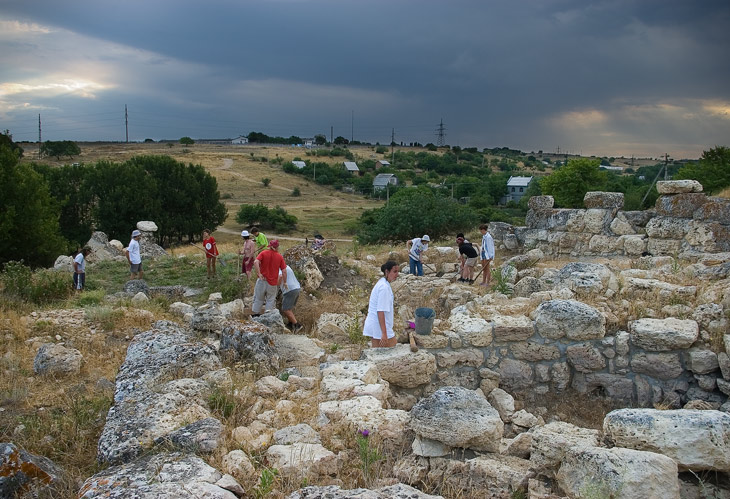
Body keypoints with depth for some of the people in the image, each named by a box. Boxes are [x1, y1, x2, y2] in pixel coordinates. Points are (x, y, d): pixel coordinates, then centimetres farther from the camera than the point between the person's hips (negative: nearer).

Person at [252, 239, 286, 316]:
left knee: (259, 298, 13)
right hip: (273, 283, 0)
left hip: (262, 280, 0)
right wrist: (284, 282, 6)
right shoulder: (280, 257, -3)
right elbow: (284, 271, -5)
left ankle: (255, 314, 18)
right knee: (270, 300, 11)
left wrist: (259, 274, -15)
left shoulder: (263, 253, -3)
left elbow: (256, 262, -20)